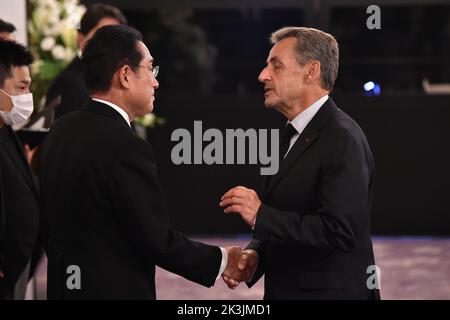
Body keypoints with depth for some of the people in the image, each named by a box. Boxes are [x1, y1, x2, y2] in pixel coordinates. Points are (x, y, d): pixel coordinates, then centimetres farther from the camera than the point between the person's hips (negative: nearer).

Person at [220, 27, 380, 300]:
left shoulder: (343, 140, -17)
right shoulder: (293, 135, 12)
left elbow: (339, 232, -27)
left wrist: (260, 215, -23)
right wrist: (255, 253, -3)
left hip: (331, 291, -8)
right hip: (286, 290, 8)